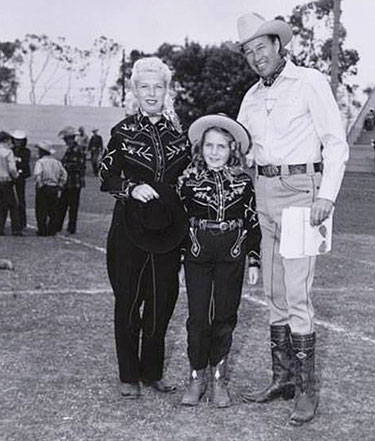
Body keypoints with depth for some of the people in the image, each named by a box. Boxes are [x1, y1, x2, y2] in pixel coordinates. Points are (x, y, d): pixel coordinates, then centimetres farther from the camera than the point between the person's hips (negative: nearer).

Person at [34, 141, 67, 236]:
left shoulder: (40, 162, -10)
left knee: (41, 211, 3)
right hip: (54, 189, 5)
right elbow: (64, 174, 8)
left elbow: (37, 175, -23)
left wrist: (39, 185, -12)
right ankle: (52, 231, 13)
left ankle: (42, 231, 4)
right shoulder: (57, 162, 9)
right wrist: (60, 185, 9)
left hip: (43, 189, -5)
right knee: (53, 211, 11)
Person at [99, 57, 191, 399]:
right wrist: (132, 188, -20)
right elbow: (107, 178, -2)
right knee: (128, 300, 3)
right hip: (130, 226, -3)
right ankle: (129, 376, 14)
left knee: (163, 299, 6)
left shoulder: (178, 135, 8)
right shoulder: (123, 132, 0)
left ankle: (153, 371, 22)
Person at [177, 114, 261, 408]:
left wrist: (255, 261, 3)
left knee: (225, 317, 6)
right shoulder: (188, 180, -1)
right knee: (198, 317, 0)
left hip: (232, 257, 1)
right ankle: (197, 377, 14)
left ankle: (219, 379, 18)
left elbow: (254, 223, 6)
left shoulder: (243, 182, 1)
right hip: (197, 255, 0)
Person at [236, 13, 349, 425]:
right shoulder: (252, 98, 15)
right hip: (263, 192, 7)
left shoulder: (310, 82, -3)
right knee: (274, 294, 10)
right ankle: (282, 378, 19)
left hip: (299, 190, -7)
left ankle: (307, 390, -2)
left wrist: (327, 194, -16)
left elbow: (335, 142, -6)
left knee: (296, 294, -10)